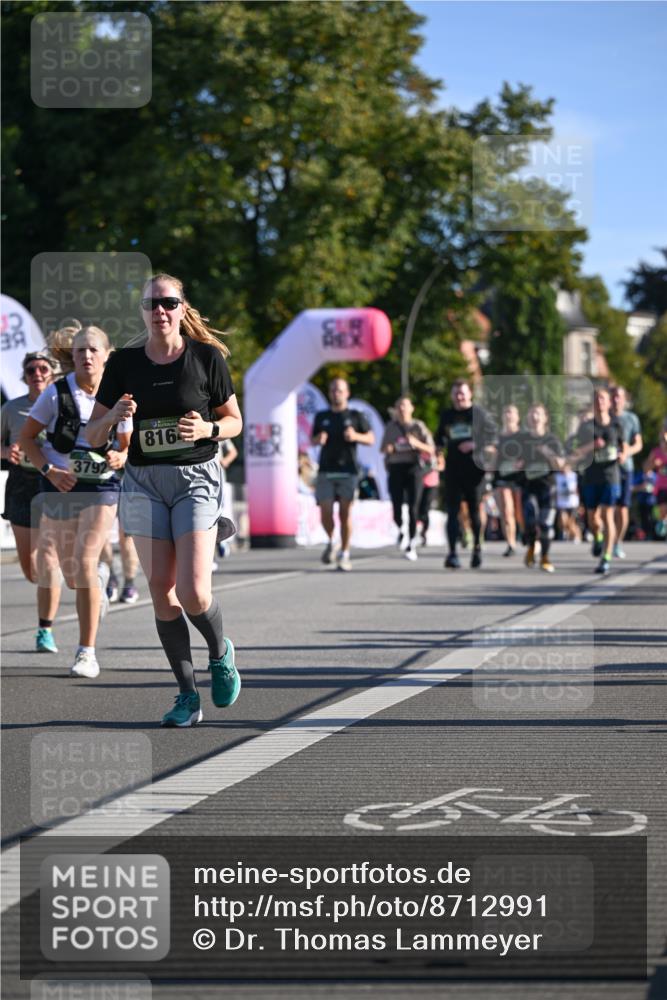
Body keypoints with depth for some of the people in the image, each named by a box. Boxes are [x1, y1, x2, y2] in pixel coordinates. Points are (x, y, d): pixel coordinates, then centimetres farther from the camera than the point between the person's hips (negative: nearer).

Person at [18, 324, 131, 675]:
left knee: (84, 564, -16)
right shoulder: (57, 393, -6)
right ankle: (99, 578, 49)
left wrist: (119, 458, -13)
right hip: (61, 486, 1)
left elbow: (129, 446, 10)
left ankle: (87, 653, -9)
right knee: (71, 576, 9)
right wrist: (50, 470, -14)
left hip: (101, 487, -1)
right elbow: (26, 438, 1)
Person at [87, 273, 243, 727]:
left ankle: (221, 654, 18)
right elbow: (93, 435, 6)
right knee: (162, 591, -1)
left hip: (197, 478, -3)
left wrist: (207, 429, -15)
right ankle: (188, 696, 9)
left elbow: (235, 421, 6)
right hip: (144, 484, 3)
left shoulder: (207, 357, -3)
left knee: (194, 592, -14)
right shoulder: (124, 364, 3)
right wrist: (114, 416, -16)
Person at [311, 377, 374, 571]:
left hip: (348, 472, -2)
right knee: (326, 513, -6)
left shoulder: (356, 416, 7)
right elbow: (313, 440, 21)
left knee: (345, 514, -5)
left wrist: (356, 436, -13)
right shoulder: (322, 417, 13)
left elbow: (371, 438, 7)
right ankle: (331, 542, 21)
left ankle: (344, 554, 4)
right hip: (326, 473, 2)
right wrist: (318, 439, -3)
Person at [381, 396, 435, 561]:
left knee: (413, 508, -9)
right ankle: (400, 530, 32)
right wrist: (388, 448, -3)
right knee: (397, 506, -1)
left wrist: (417, 443, -15)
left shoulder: (418, 426, 4)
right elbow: (383, 449, 21)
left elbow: (431, 450, 3)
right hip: (395, 468, 2)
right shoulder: (391, 427, 10)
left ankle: (411, 545, -6)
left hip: (413, 467, -2)